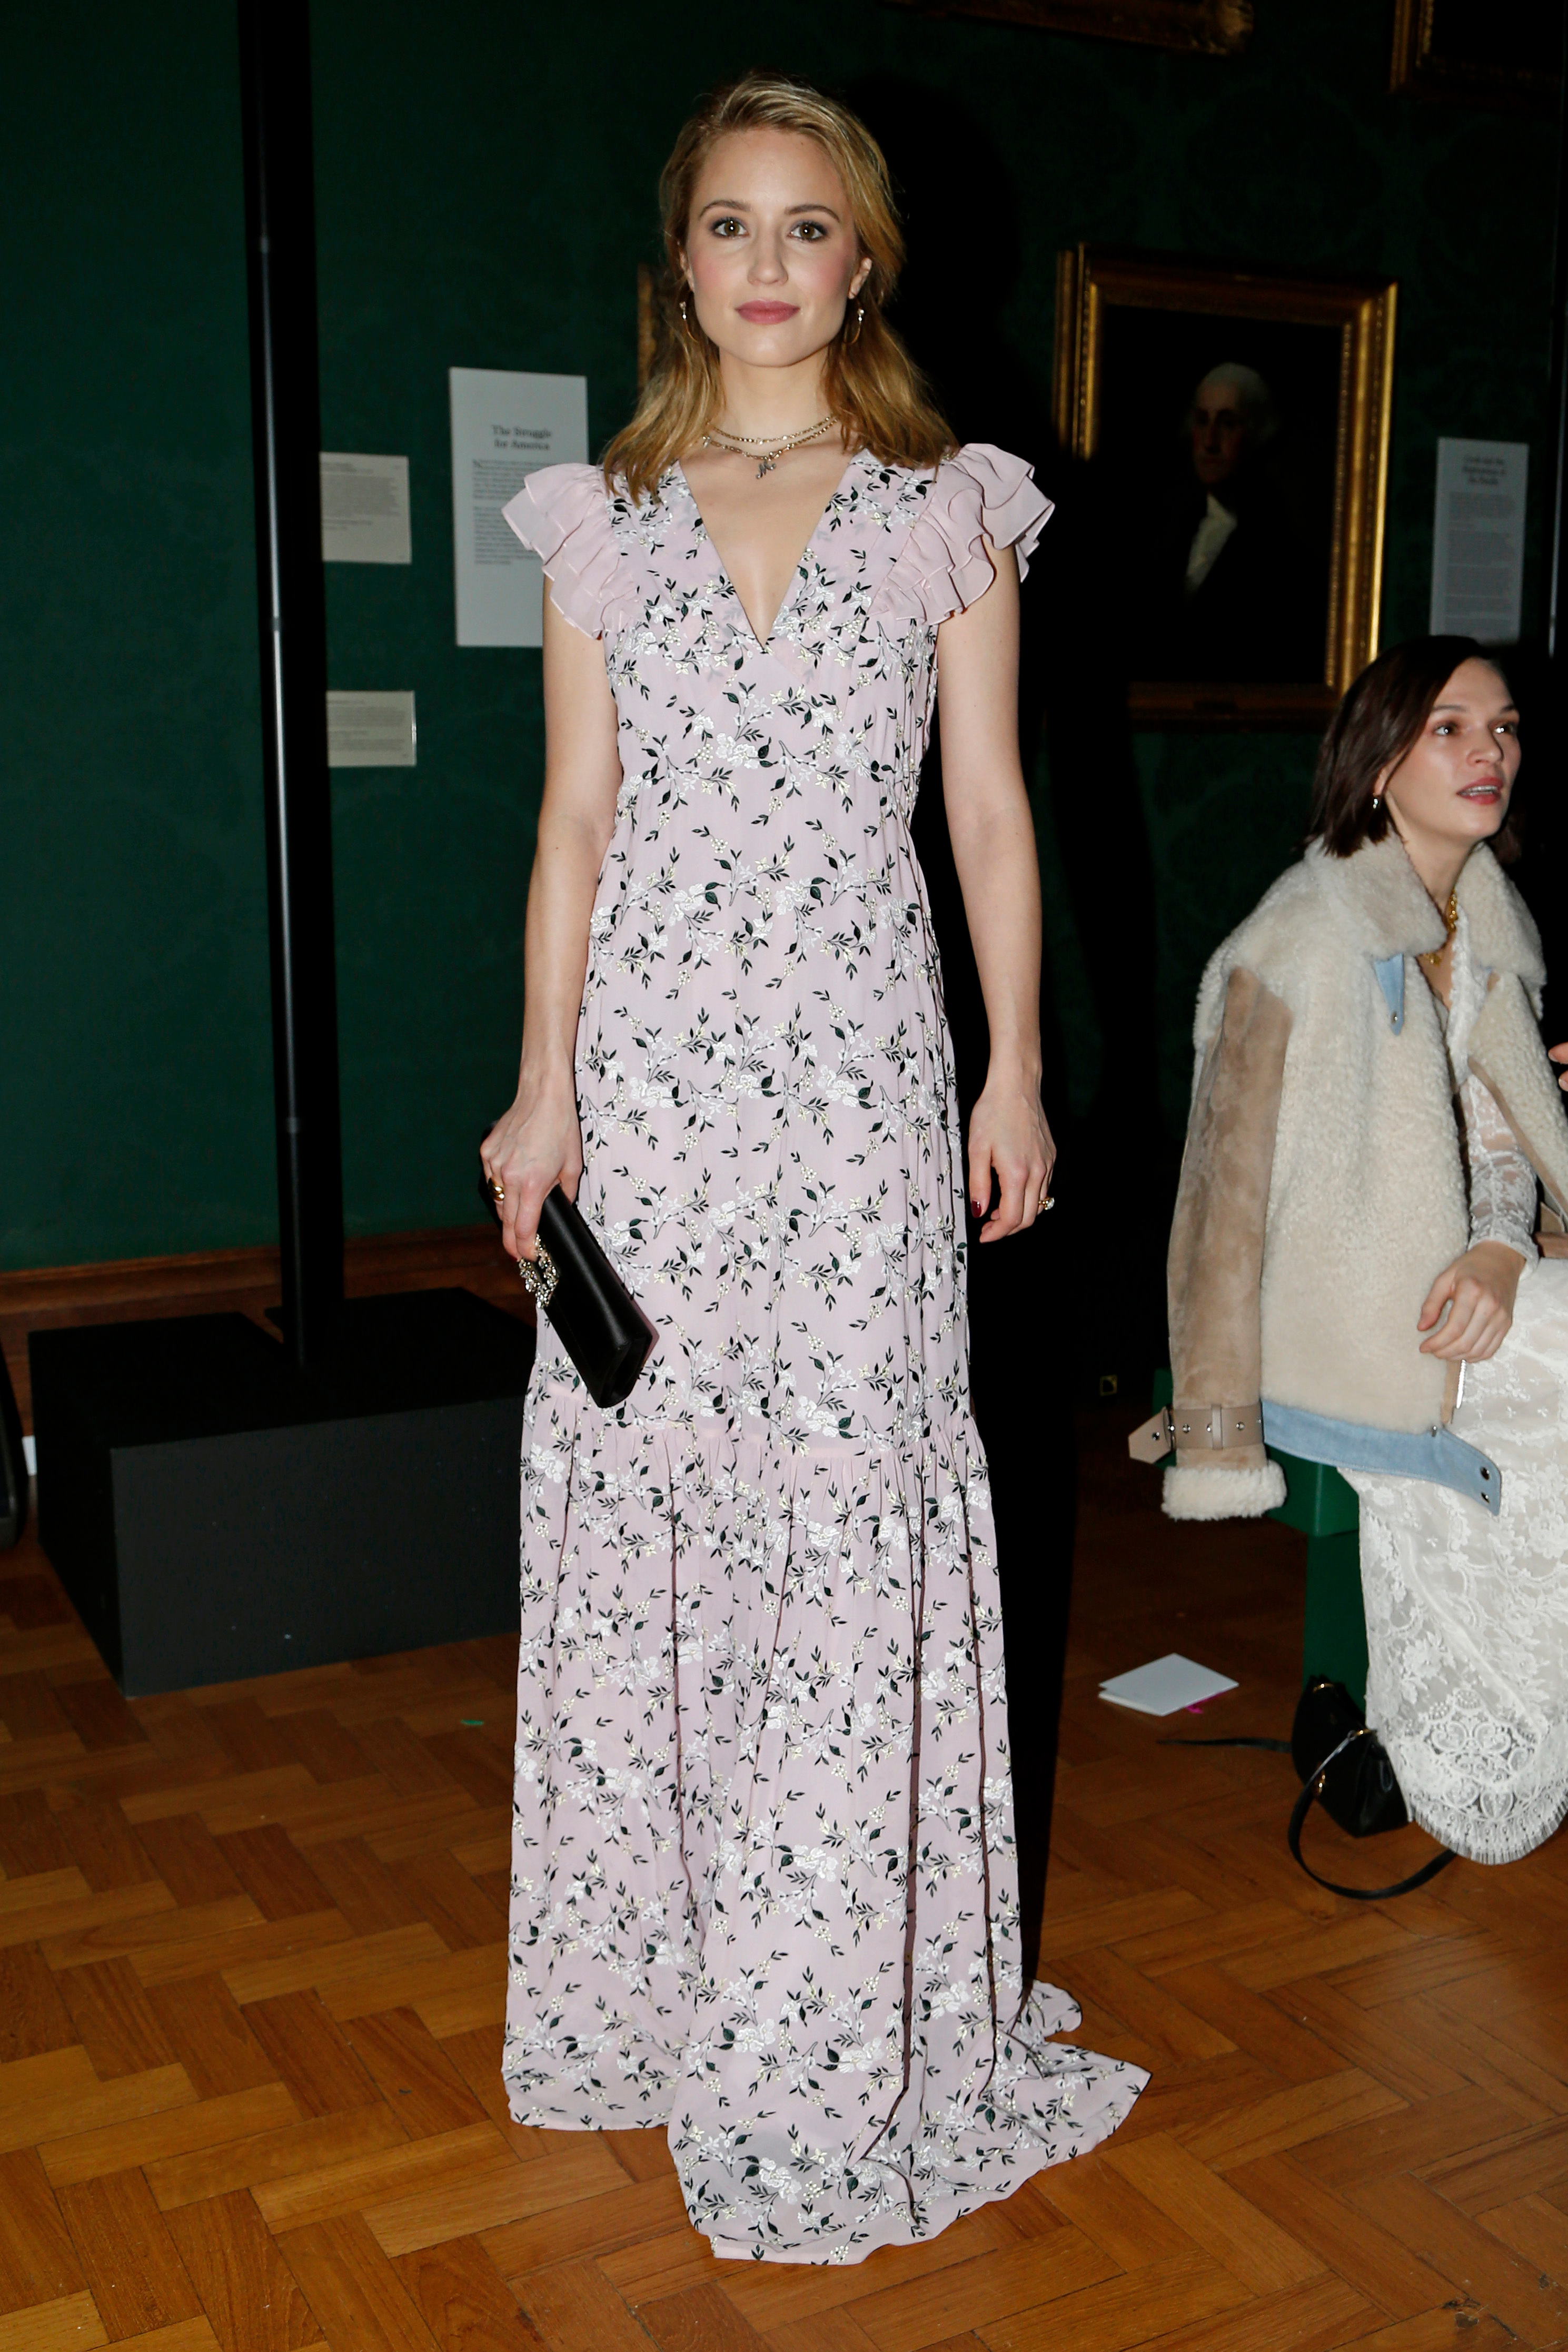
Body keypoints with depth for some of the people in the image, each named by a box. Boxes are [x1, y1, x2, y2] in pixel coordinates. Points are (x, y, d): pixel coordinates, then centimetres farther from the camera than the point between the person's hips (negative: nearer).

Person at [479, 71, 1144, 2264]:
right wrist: (547, 1085, 1)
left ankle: (836, 2022, 16)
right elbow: (577, 818, 7)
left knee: (851, 1498, -1)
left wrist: (1015, 1070, 2)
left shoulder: (949, 509, 7)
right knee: (638, 1486, 6)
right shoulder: (605, 516, 10)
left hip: (857, 1060, -1)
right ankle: (652, 1973, 25)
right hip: (653, 1058, 2)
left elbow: (992, 809, 6)